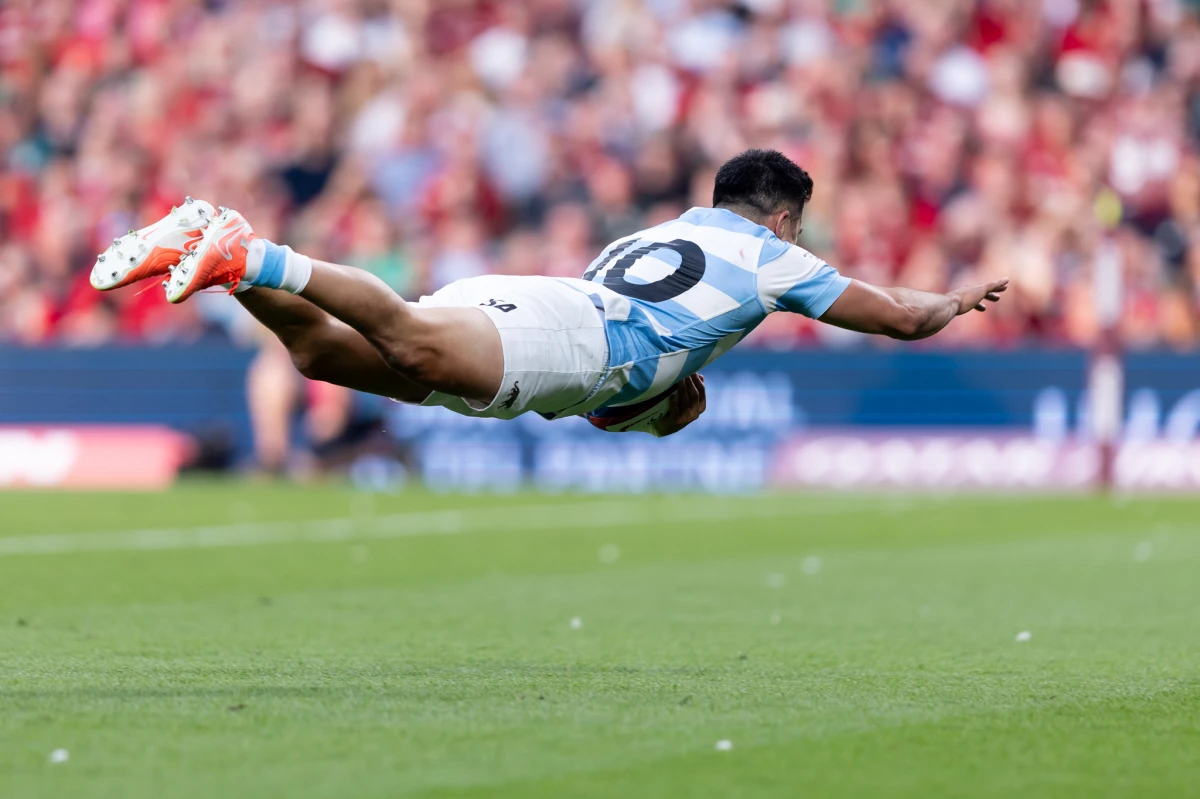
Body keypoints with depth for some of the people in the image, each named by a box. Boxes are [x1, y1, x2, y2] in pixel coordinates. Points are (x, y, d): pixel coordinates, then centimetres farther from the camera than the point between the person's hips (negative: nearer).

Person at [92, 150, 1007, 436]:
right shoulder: (771, 256, 23)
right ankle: (251, 257, -48)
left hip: (508, 297, 8)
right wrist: (957, 300, 46)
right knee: (413, 344, -33)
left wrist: (672, 374, 41)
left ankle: (223, 245, -24)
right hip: (563, 338, -8)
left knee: (322, 346, -5)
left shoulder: (655, 234, 41)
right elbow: (902, 316, 27)